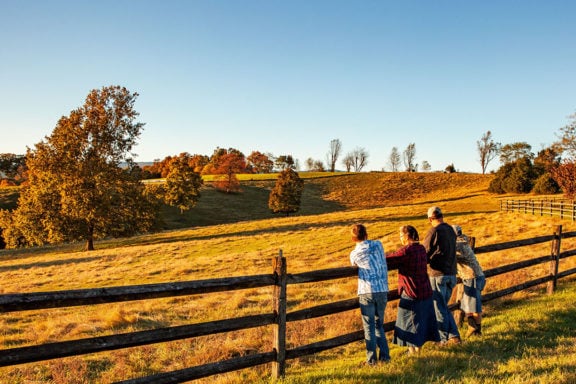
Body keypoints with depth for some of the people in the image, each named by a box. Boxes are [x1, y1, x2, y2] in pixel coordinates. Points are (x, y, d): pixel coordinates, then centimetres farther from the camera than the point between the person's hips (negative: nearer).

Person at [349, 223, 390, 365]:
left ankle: (371, 359, 10)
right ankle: (384, 355, 20)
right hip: (382, 290, 3)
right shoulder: (378, 244, 3)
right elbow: (384, 266, 12)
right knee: (379, 324, 18)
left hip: (366, 292, -3)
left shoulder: (353, 254, -2)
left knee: (369, 326, 7)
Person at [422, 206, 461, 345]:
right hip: (451, 273, 7)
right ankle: (454, 336, 17)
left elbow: (425, 253, -10)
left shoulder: (434, 232, -13)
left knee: (439, 308, 3)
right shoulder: (451, 230, 9)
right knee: (444, 307, 18)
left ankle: (442, 339, 11)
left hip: (438, 274, -7)